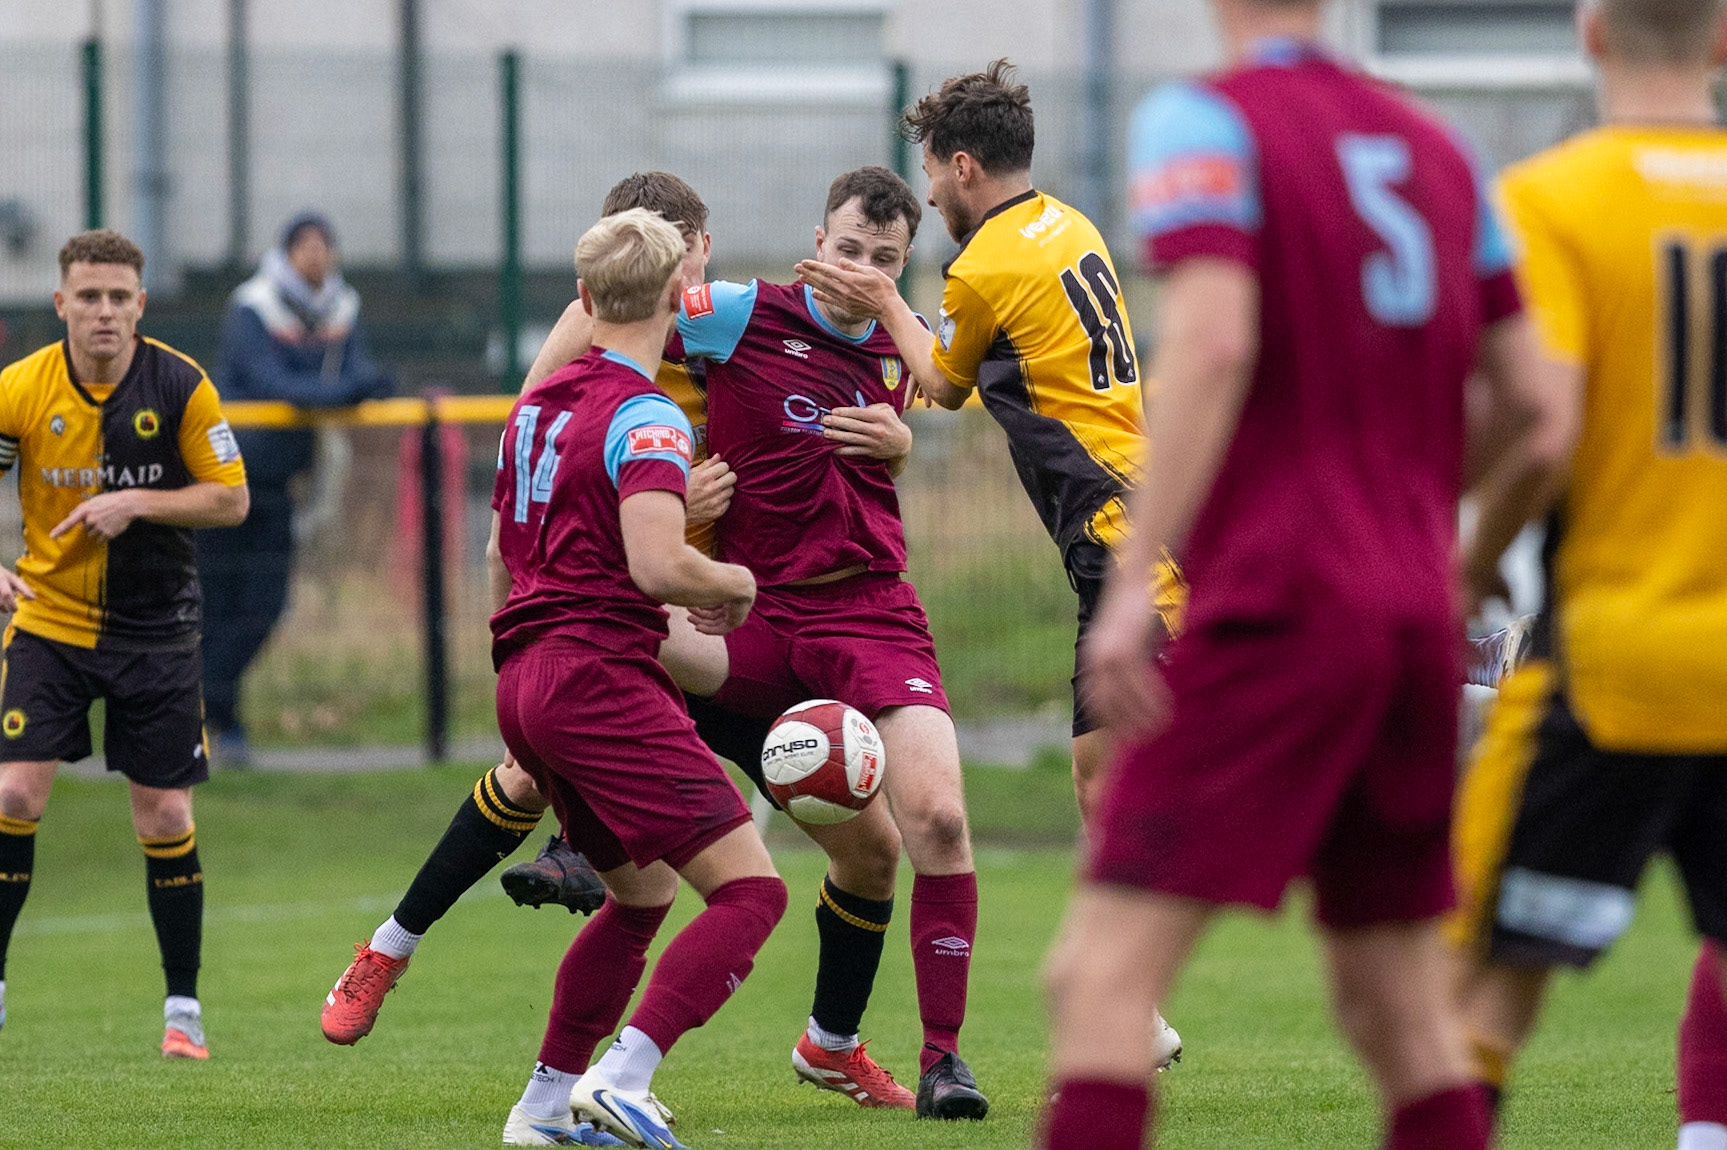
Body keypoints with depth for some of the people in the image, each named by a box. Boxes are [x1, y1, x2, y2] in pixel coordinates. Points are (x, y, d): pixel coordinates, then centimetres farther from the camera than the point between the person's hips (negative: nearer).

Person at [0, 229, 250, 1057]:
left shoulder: (181, 388, -9)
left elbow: (231, 499, -5)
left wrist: (137, 503, -20)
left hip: (155, 628, 0)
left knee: (166, 818, 0)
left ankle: (183, 1006, 13)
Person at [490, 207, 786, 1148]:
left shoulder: (536, 406, 16)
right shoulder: (645, 417, -11)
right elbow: (659, 565, -23)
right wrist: (734, 584, -3)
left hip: (523, 681, 9)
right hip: (601, 676, -9)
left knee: (642, 894, 24)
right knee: (749, 889, -11)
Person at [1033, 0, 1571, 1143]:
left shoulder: (1202, 120, -3)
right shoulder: (1436, 149, 15)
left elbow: (1214, 337, -20)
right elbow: (1538, 416, 14)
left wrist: (1133, 578, -21)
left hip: (1275, 610, -7)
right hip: (1416, 616, 7)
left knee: (1104, 973, -11)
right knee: (1399, 1004, 13)